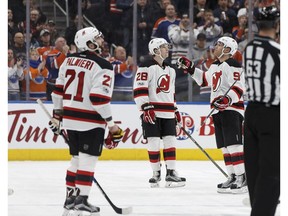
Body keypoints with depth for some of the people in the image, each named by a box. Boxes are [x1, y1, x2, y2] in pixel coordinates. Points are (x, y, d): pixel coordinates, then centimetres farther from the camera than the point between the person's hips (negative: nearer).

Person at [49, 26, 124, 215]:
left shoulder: (69, 61, 8)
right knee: (88, 160, -3)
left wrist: (57, 115, 19)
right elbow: (99, 98, -20)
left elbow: (59, 90, 11)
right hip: (90, 121, -7)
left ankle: (71, 197, 20)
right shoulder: (102, 67, -14)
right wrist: (111, 123, -12)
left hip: (70, 119, 7)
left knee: (77, 157, 17)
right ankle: (81, 199, -6)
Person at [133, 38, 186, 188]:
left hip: (168, 113, 7)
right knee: (154, 142, -4)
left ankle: (171, 173, 3)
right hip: (151, 112, -7)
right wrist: (146, 107, -21)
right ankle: (156, 173, 7)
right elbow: (139, 89, -15)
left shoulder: (170, 70, 18)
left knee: (170, 141, 1)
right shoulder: (146, 67, -8)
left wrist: (175, 109, 22)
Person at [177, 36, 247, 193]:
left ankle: (242, 178, -19)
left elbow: (239, 88, -17)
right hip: (218, 110, 10)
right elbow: (205, 80, 35)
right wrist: (190, 68, 29)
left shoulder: (233, 65, -10)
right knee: (224, 146, 9)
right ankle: (232, 177, 13)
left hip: (232, 109, -10)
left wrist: (227, 99, -32)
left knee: (233, 144, -16)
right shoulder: (215, 66, 19)